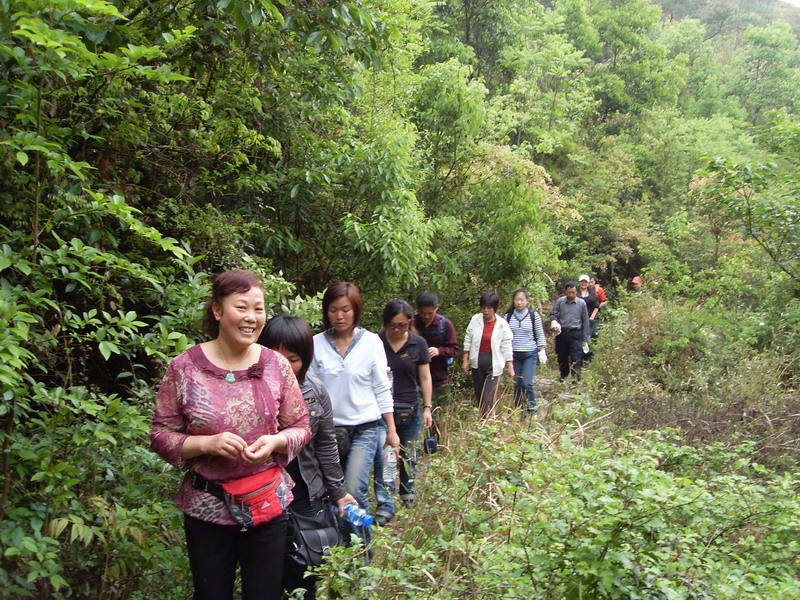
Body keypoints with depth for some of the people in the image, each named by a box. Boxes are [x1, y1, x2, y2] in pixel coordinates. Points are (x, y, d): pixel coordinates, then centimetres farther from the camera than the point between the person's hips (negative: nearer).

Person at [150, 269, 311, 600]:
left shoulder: (276, 365, -4)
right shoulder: (184, 368, -9)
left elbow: (301, 427, 3)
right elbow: (161, 436, -5)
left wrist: (275, 442, -18)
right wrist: (207, 443, -21)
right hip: (206, 507, -1)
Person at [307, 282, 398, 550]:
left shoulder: (371, 342, -2)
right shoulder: (317, 344, 0)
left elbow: (382, 390, 3)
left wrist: (391, 431, 4)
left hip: (366, 427, -2)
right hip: (329, 428, 2)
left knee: (354, 491, -12)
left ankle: (362, 556, 7)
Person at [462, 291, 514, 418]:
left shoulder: (502, 324, -6)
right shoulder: (475, 320, -2)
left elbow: (506, 346, -2)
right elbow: (468, 340, 4)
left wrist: (510, 367, -2)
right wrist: (465, 360, 3)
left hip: (493, 364, -3)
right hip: (477, 362, 3)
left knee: (489, 398, -10)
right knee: (479, 395, 12)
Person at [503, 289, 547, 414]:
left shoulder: (534, 316, -1)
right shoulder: (508, 317, 2)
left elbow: (540, 335, 4)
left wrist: (542, 351, -1)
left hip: (530, 354, -2)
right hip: (514, 355, 2)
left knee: (527, 383, -13)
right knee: (517, 384, 5)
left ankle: (532, 405, 10)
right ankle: (518, 409, 19)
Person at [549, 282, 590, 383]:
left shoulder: (581, 303, 2)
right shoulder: (559, 301, 2)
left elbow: (585, 321, 6)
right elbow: (553, 314, 6)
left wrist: (585, 339, 5)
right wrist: (554, 322, -19)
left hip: (575, 334, -2)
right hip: (561, 333, 2)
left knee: (576, 359, -11)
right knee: (562, 358, 15)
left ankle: (576, 380, -8)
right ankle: (563, 376, 35)